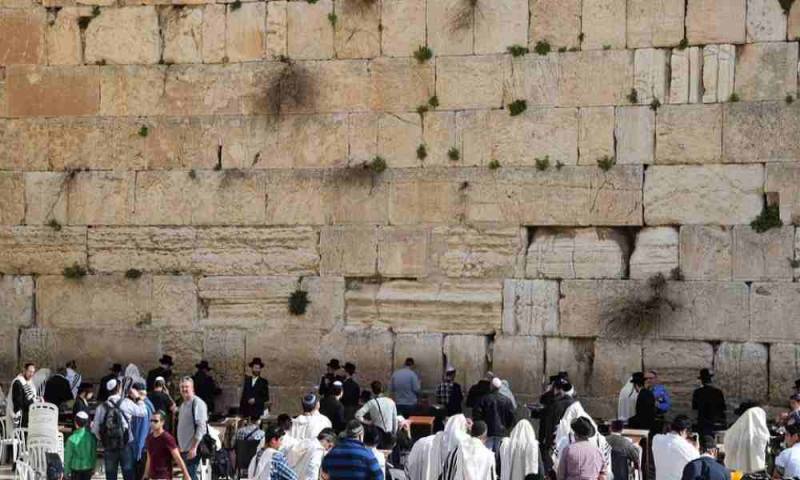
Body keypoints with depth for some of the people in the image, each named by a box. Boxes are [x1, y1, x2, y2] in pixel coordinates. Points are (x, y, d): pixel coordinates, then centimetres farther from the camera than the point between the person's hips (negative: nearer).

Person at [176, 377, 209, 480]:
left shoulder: (197, 403, -12)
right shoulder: (183, 405, 16)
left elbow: (201, 427, -18)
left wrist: (194, 448, -22)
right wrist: (180, 446, 18)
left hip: (192, 449, -9)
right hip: (184, 449, 9)